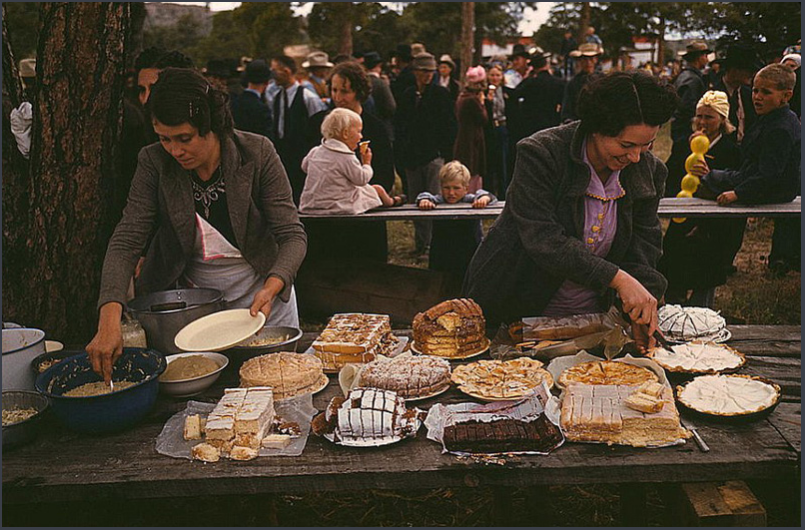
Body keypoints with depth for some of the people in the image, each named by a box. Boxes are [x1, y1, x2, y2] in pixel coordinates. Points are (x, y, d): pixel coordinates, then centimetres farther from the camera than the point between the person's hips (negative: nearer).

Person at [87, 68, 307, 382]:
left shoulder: (257, 153, -19)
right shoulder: (154, 163, -14)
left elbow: (292, 235, -18)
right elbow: (126, 241, -18)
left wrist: (270, 289, -37)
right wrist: (109, 320, -33)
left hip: (264, 295, -1)